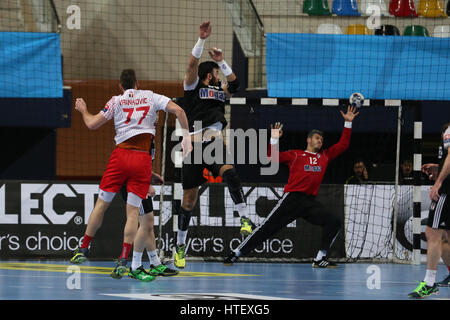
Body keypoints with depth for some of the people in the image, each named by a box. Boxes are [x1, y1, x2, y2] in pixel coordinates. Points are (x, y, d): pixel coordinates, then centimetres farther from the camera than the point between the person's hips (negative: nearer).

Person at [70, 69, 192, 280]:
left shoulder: (116, 101, 7)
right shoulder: (151, 97, 10)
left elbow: (92, 124, 4)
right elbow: (178, 110, 0)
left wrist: (83, 110, 24)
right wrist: (186, 137, 6)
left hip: (121, 155, 0)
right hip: (142, 159, 0)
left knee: (101, 204, 12)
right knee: (133, 211, 0)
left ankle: (83, 250, 20)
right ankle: (123, 260, -11)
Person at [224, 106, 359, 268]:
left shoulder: (325, 156, 20)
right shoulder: (295, 155, 9)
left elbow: (343, 145, 23)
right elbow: (273, 158, 2)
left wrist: (348, 123, 17)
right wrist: (274, 139, -9)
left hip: (311, 202, 4)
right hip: (292, 198, -4)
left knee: (334, 222, -14)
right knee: (268, 227, -8)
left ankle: (320, 259, -9)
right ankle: (236, 254, -2)